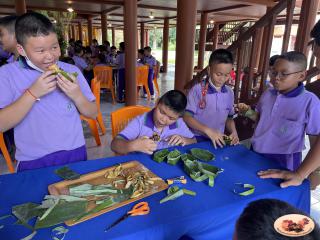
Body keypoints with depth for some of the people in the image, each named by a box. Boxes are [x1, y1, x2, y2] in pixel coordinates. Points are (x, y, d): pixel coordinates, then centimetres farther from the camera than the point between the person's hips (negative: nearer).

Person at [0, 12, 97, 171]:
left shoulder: (72, 71, 0)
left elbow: (93, 114, 1)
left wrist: (77, 96, -17)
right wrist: (33, 93, -21)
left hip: (74, 155, 2)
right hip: (33, 162, -2)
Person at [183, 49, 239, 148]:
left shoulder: (229, 93, 5)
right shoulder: (197, 89, -9)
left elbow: (229, 118, 15)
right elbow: (187, 116, -11)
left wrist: (234, 132, -4)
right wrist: (208, 130, -23)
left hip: (219, 140, 5)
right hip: (197, 139, -4)